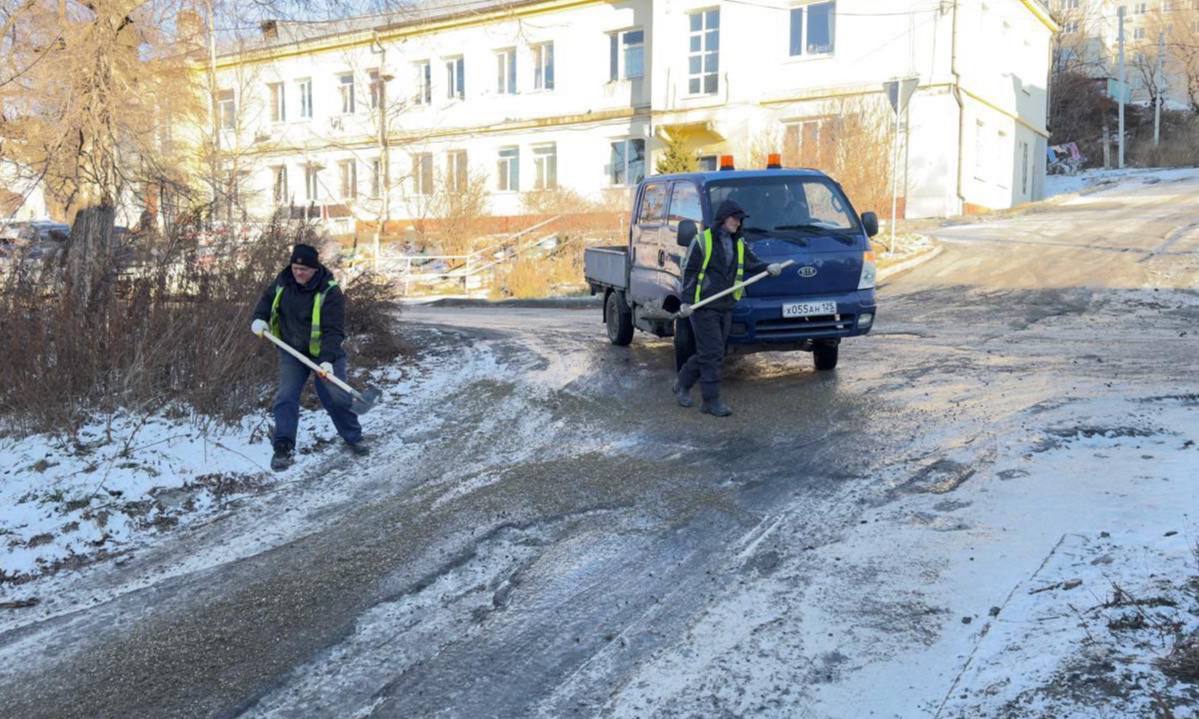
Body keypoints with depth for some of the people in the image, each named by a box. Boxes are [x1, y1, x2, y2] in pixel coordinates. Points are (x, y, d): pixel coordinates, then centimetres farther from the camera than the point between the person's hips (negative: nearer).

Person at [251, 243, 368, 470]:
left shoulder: (330, 292, -24)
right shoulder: (283, 281, -7)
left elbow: (333, 330, -29)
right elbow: (268, 299, 14)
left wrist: (327, 359, -40)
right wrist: (259, 319, -5)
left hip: (324, 353, -4)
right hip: (291, 351, 4)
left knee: (337, 398, -1)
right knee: (285, 397, -7)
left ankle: (353, 437, 20)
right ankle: (283, 447, -3)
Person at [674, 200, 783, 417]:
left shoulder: (739, 244, 13)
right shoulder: (702, 241, -6)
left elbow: (751, 264, 8)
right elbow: (689, 271, -6)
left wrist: (767, 267, -13)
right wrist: (687, 301, -14)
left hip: (725, 307, 7)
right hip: (704, 307, -7)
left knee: (706, 353, 12)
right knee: (711, 353, -8)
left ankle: (682, 385, 30)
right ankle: (711, 401, -3)